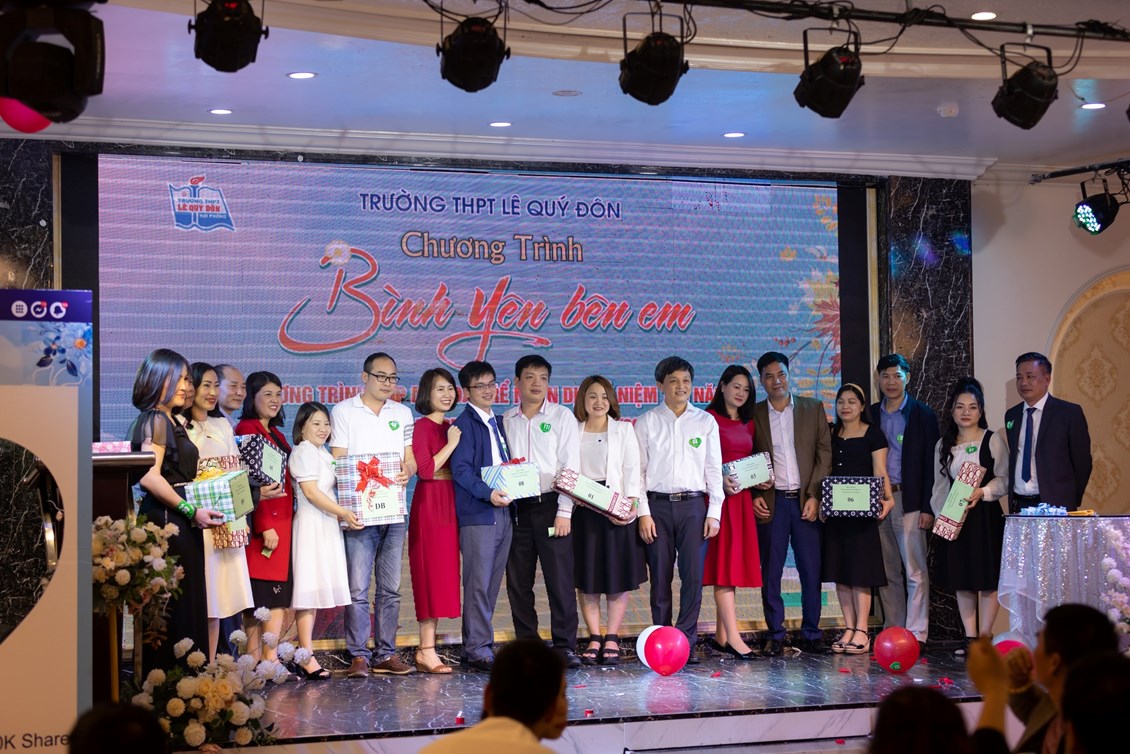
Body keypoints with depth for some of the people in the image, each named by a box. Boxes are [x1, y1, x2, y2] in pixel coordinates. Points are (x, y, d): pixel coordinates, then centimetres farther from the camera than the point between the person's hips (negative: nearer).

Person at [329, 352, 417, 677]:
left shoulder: (402, 413, 16)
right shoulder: (344, 411, 4)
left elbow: (410, 457, 15)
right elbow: (338, 460, -1)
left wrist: (407, 471, -10)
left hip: (395, 512, 4)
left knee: (390, 589, 6)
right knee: (358, 588, -6)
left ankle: (385, 654, 12)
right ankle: (359, 655, -1)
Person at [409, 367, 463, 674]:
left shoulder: (451, 428, 16)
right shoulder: (421, 427, -7)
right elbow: (426, 469, -16)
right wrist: (452, 444, -13)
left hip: (449, 503, 8)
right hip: (429, 503, -8)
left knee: (442, 574, 6)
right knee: (432, 571, -8)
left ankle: (426, 649, 9)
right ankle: (427, 651, -6)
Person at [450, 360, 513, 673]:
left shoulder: (498, 422, 19)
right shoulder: (465, 423, -6)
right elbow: (460, 469, -15)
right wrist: (488, 493, -26)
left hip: (503, 511, 8)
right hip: (477, 514, -8)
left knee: (492, 583, 10)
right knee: (478, 583, -7)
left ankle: (478, 643, 16)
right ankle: (478, 648, -4)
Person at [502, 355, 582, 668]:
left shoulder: (561, 416, 4)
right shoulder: (506, 421, 12)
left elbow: (570, 466, -2)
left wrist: (564, 511, -9)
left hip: (550, 505, -3)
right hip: (516, 508, 3)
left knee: (560, 579, -6)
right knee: (518, 582, 4)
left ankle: (565, 646, -1)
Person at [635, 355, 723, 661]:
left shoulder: (705, 421, 10)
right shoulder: (647, 422, 7)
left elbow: (714, 469, 9)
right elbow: (638, 469, 4)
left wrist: (714, 512, 2)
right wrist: (643, 513, -3)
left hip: (693, 504, 1)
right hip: (658, 504, 0)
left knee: (693, 575, -6)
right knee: (660, 578, 0)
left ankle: (686, 642, -1)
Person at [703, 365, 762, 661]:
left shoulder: (748, 424, 18)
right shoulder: (709, 419, -3)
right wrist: (719, 481, -22)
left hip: (742, 497, 7)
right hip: (718, 495, -7)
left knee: (734, 564, 6)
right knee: (724, 562, -11)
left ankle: (721, 636, 10)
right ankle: (733, 637, -17)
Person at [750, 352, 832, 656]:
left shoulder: (814, 408, 8)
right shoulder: (754, 414, 7)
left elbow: (825, 453, 4)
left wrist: (815, 496, -5)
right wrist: (754, 495, -4)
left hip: (806, 501, 0)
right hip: (771, 502, 0)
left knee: (811, 571, 0)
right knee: (770, 572, 1)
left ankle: (811, 634, 9)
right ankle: (774, 635, 9)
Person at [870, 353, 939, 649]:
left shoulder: (923, 415, 2)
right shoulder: (870, 415, 12)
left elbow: (931, 464, -2)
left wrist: (927, 508, -9)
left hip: (909, 500, -4)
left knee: (915, 570, -7)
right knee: (887, 572, 7)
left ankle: (916, 634, -7)